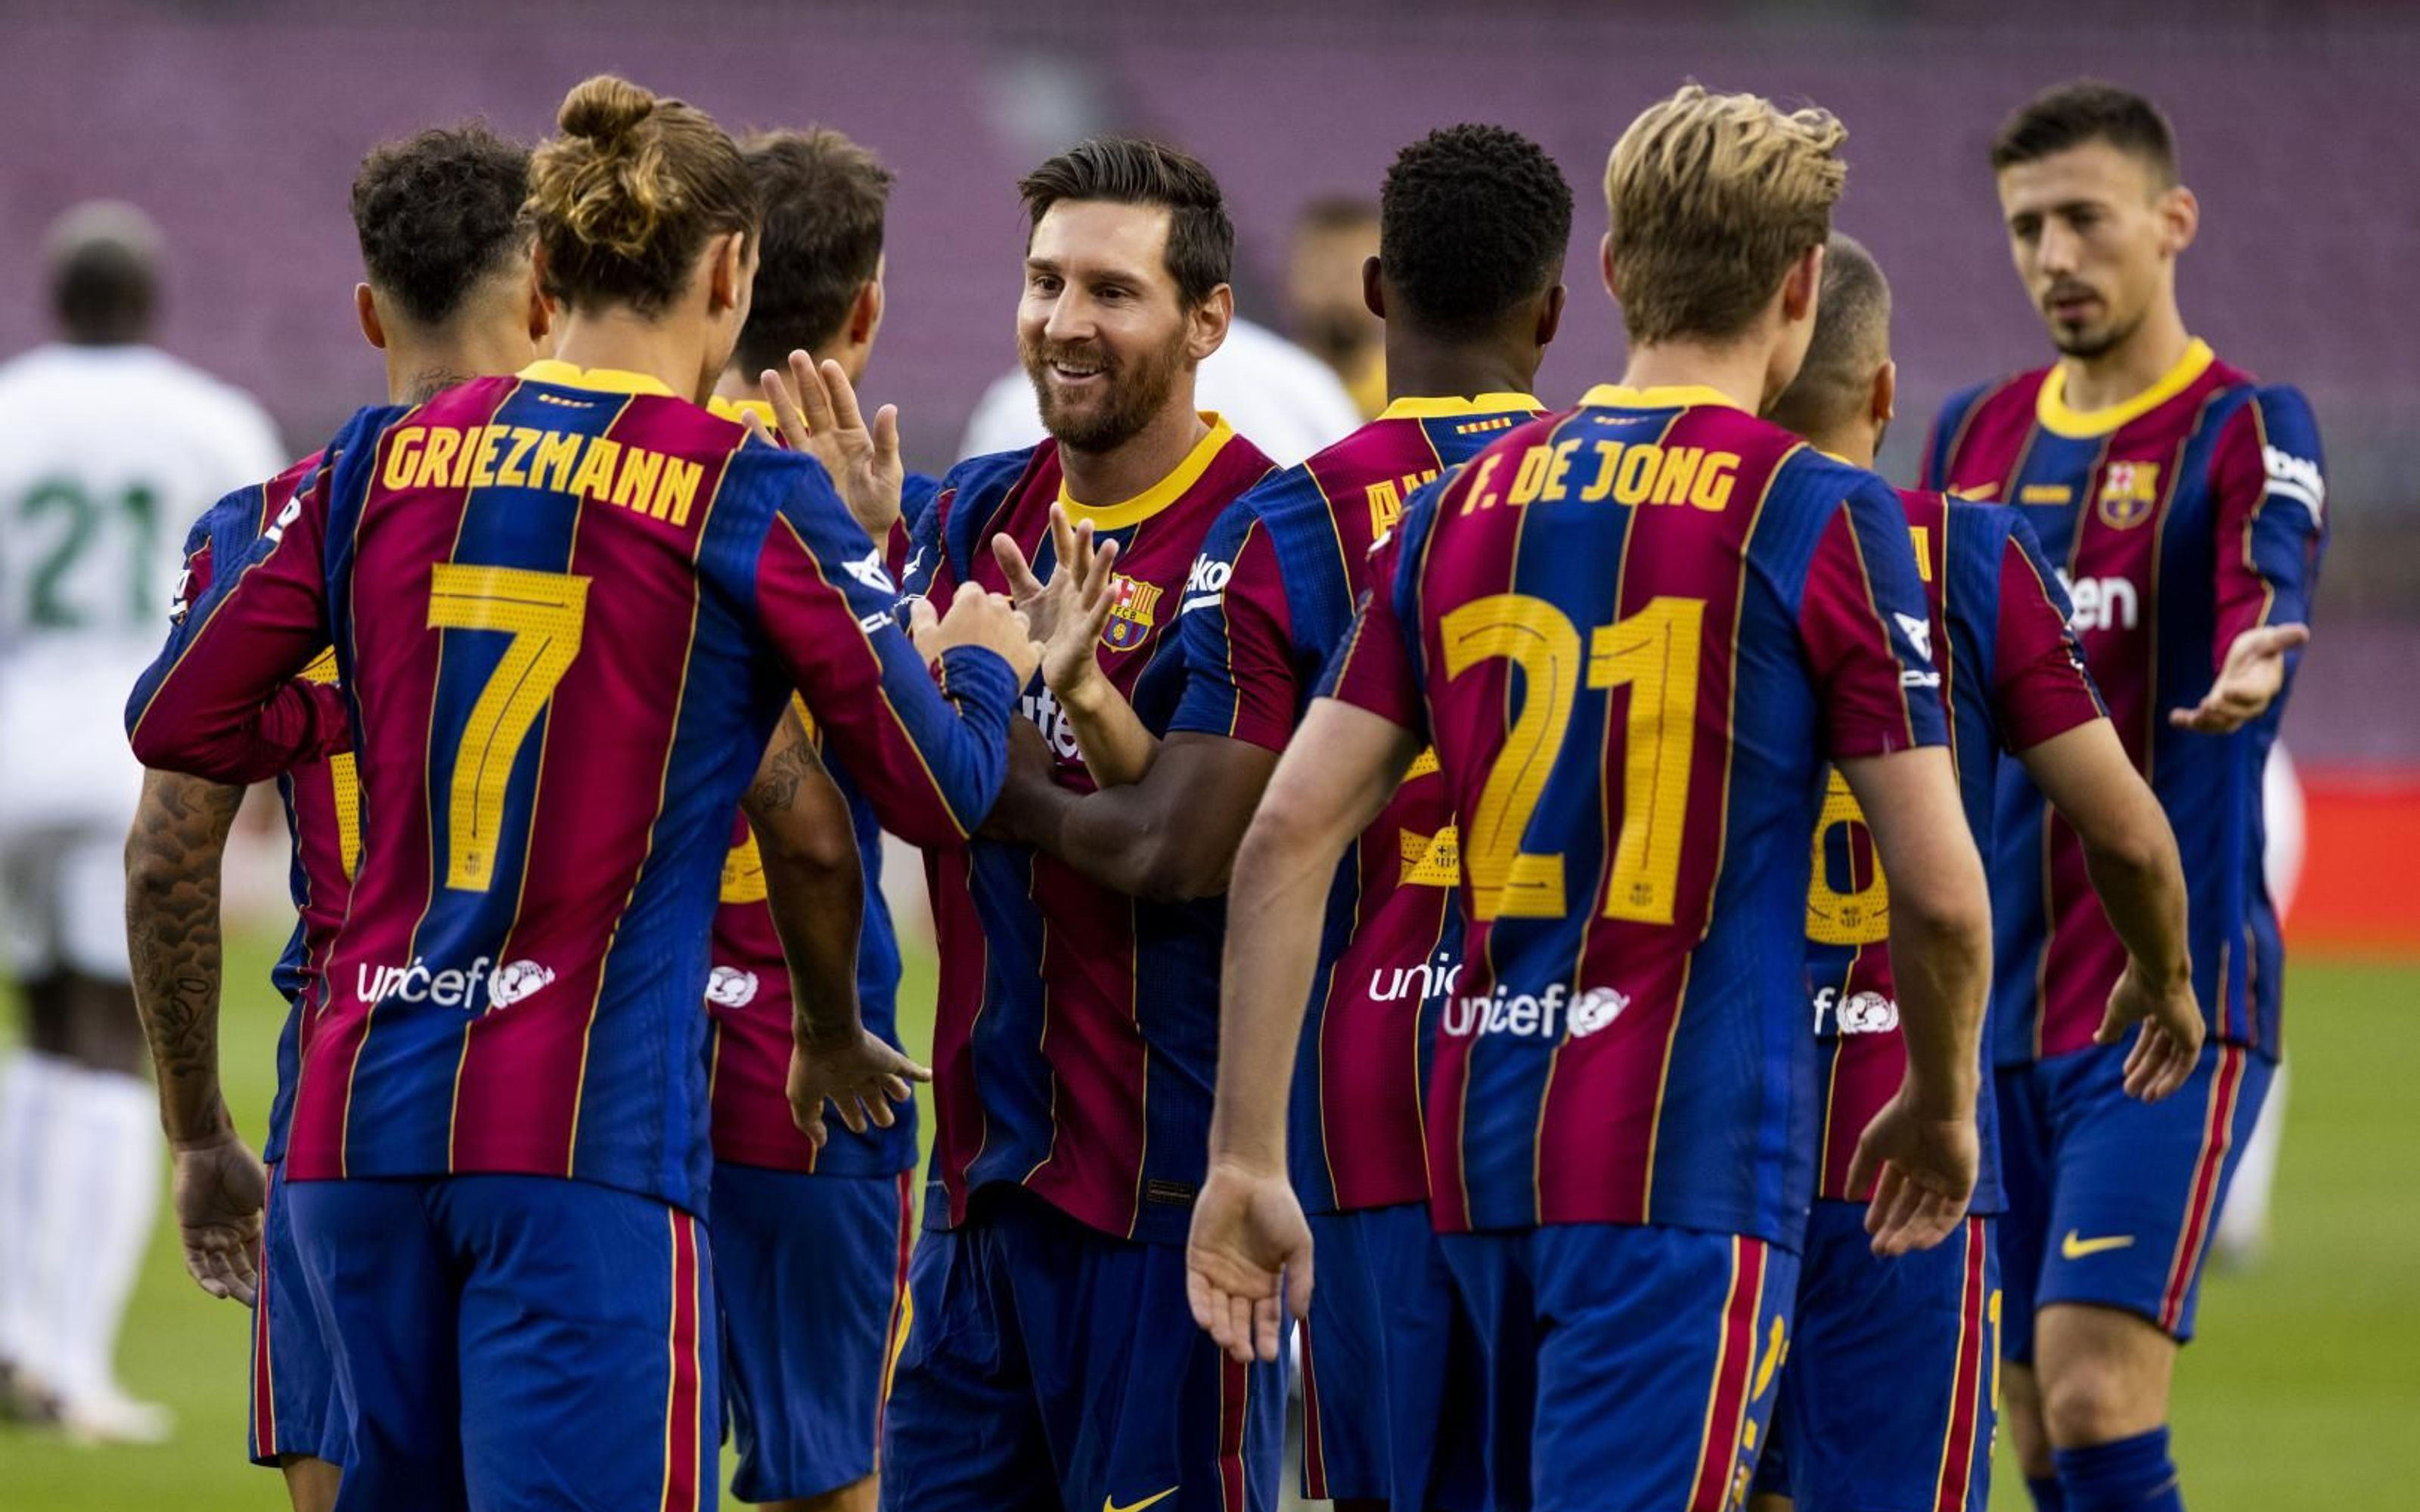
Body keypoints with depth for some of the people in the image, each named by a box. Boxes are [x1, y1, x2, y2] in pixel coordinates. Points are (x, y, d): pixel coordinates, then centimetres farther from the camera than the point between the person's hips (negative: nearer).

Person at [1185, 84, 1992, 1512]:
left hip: (1487, 1130, 6)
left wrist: (1246, 1158, 8)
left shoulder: (1465, 506, 10)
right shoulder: (1824, 518, -5)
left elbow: (1287, 835, 6)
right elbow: (1941, 893, -4)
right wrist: (1943, 1110, 14)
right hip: (1689, 1160, -6)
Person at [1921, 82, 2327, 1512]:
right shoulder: (1975, 436, 12)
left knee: (2095, 1395, -17)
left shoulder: (2248, 431, -7)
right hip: (1998, 1009, 6)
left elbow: (2272, 584, -29)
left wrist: (2253, 664, -49)